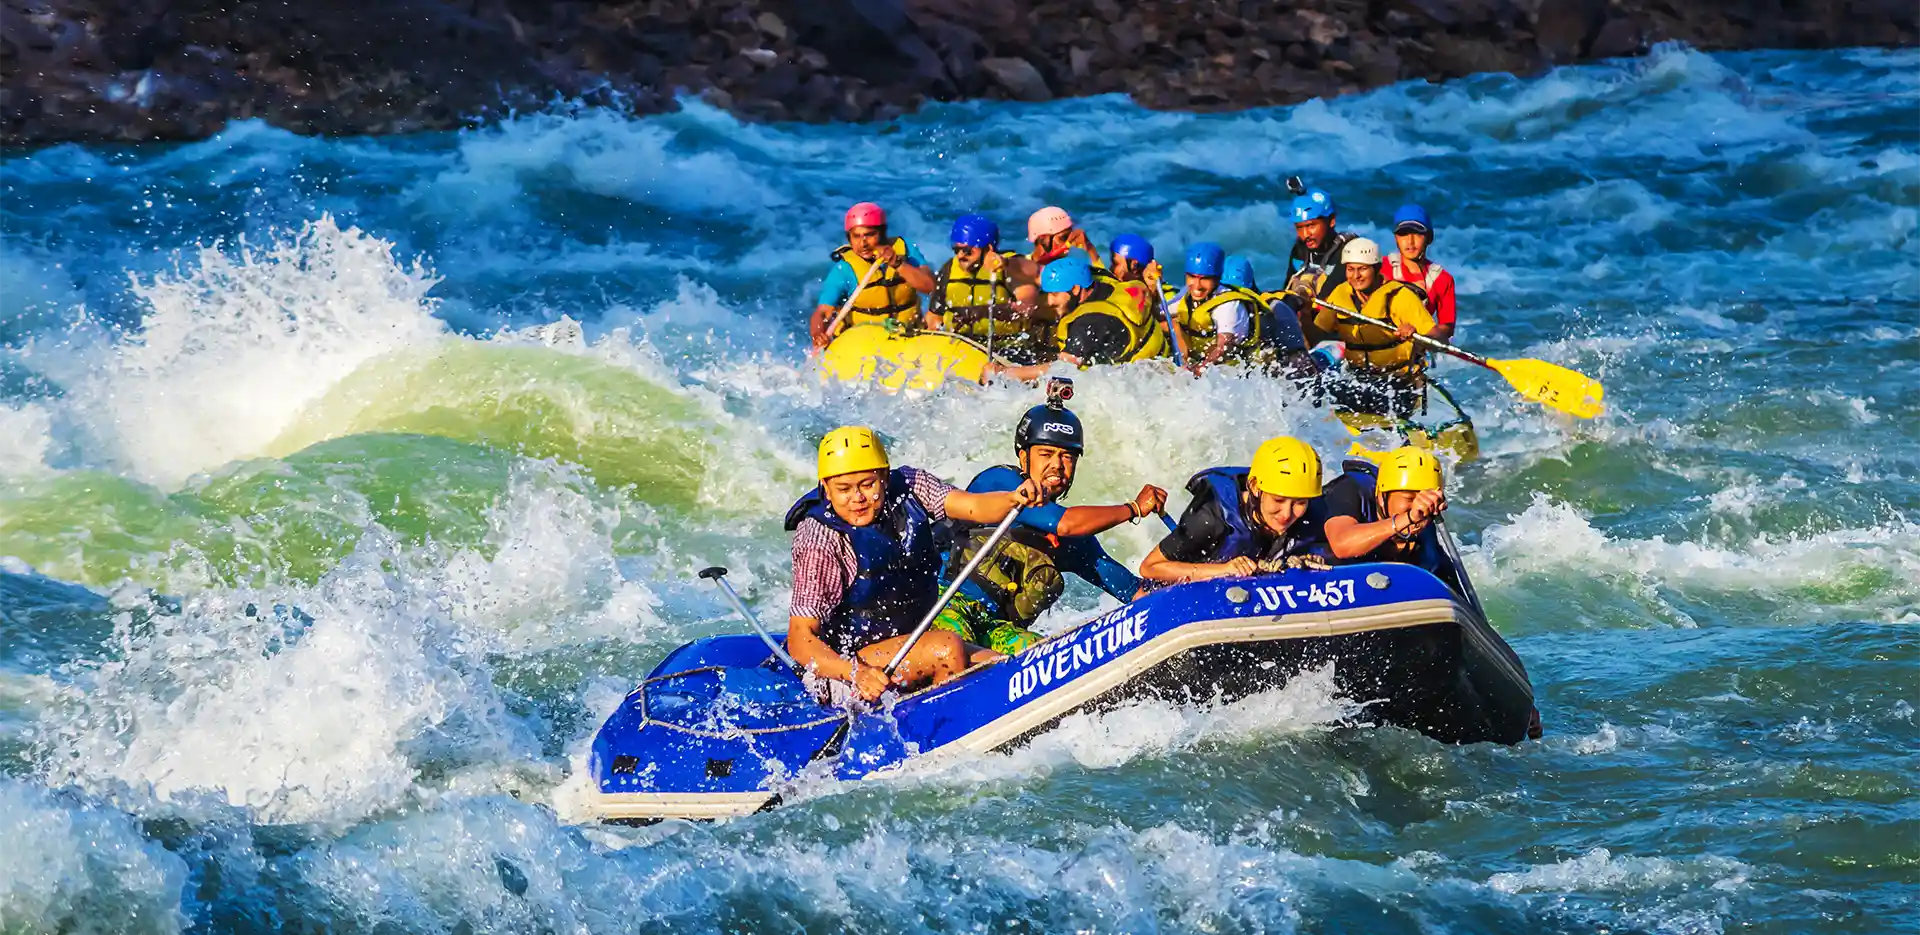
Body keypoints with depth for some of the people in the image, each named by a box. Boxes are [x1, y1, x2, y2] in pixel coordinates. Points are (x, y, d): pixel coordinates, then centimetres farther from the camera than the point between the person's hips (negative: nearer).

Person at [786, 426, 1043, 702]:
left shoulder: (908, 488, -4)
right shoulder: (820, 541, -19)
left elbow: (974, 506, -18)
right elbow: (800, 640, -23)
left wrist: (1014, 499, -41)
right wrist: (856, 673, -40)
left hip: (911, 642, 6)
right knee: (947, 648, -26)